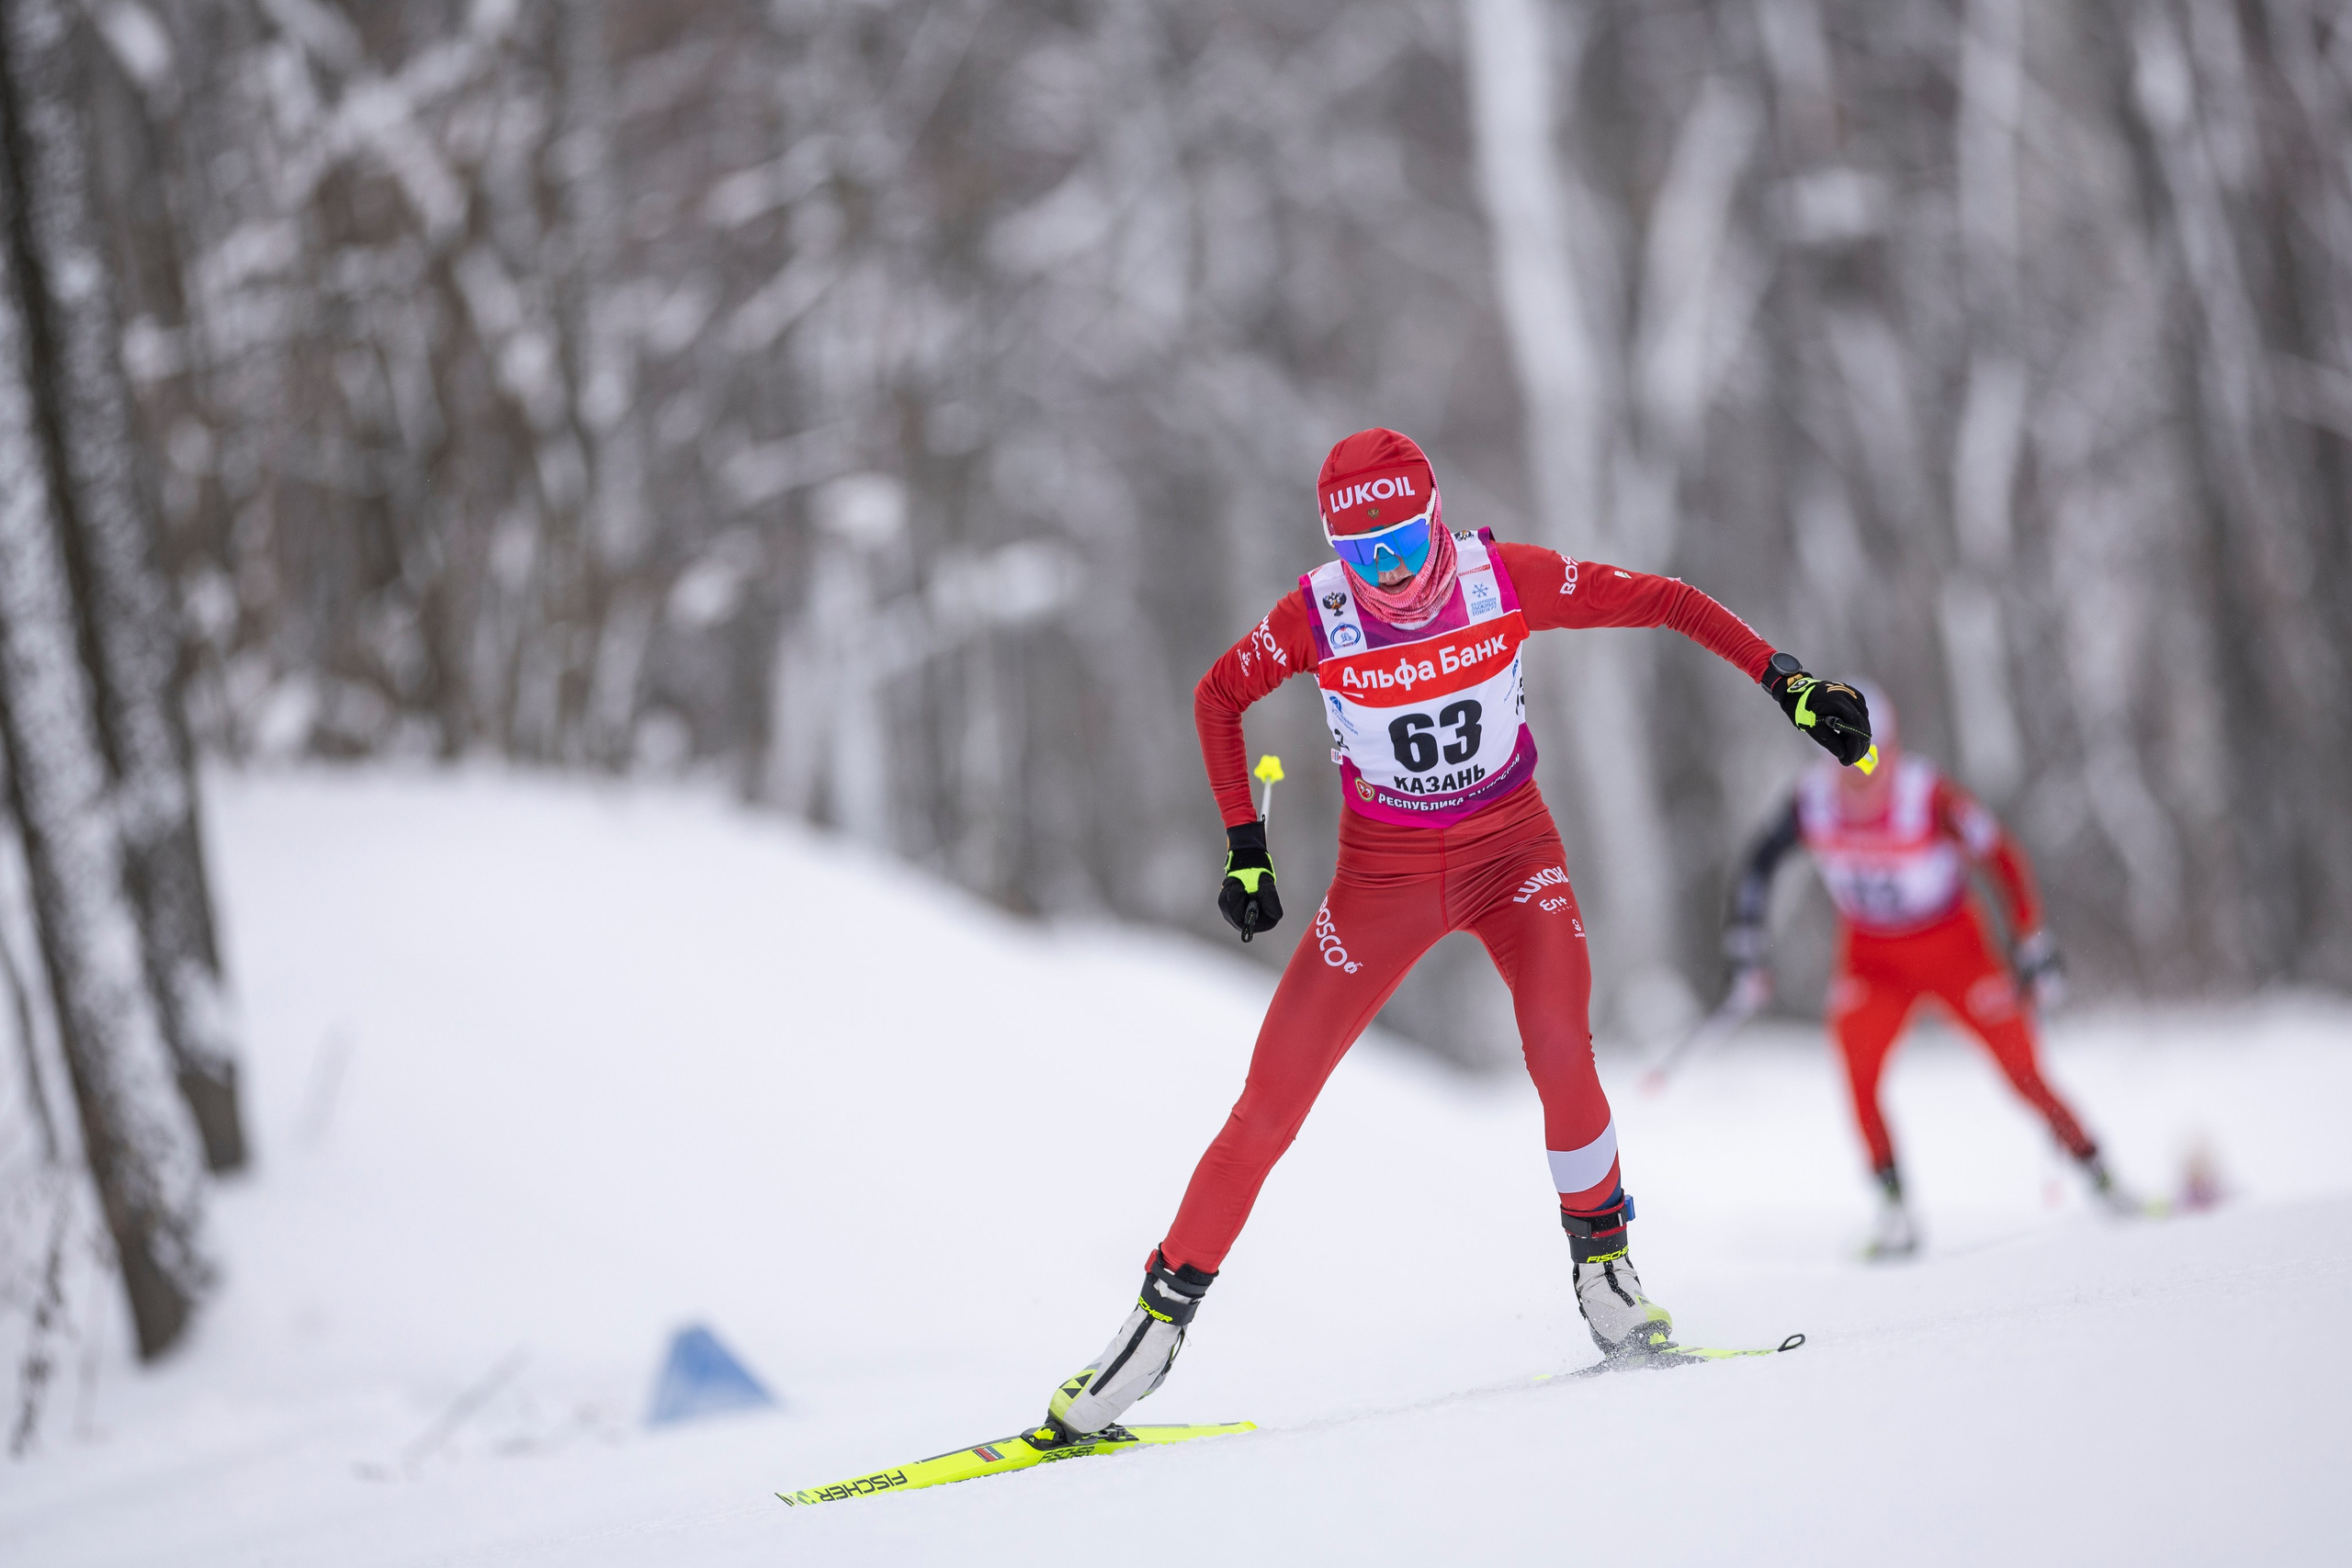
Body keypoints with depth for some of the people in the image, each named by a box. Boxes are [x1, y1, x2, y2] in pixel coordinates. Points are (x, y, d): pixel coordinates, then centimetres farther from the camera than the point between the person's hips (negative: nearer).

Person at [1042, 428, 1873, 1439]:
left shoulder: (1505, 580, -17)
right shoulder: (1319, 615, -16)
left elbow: (1661, 601, -8)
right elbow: (1219, 696, 1)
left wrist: (1787, 683, -15)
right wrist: (1245, 850, -3)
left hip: (1510, 849, 0)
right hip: (1383, 870, 0)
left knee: (1559, 1046, -26)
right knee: (1271, 1105, -7)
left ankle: (1602, 1261, -3)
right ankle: (1163, 1311, 6)